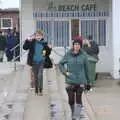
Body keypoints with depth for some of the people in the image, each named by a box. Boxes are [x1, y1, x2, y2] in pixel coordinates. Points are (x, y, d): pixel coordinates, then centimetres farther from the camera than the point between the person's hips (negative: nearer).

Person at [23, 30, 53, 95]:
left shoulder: (44, 43, 0)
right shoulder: (32, 42, -2)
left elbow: (47, 53, 9)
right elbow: (25, 47, -3)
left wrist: (49, 49, -11)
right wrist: (27, 41, -16)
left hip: (41, 62, -1)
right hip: (34, 62, 1)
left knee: (40, 75, -15)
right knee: (35, 76, 10)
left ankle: (40, 90, -8)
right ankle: (36, 90, 23)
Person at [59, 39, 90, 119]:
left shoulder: (83, 55, -2)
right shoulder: (68, 55, -1)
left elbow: (86, 68, 4)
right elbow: (61, 63, 11)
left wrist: (87, 81, 7)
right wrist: (64, 72, -3)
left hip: (80, 81, -1)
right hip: (70, 81, 1)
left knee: (78, 99, -3)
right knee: (71, 100, 6)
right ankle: (73, 113, 30)